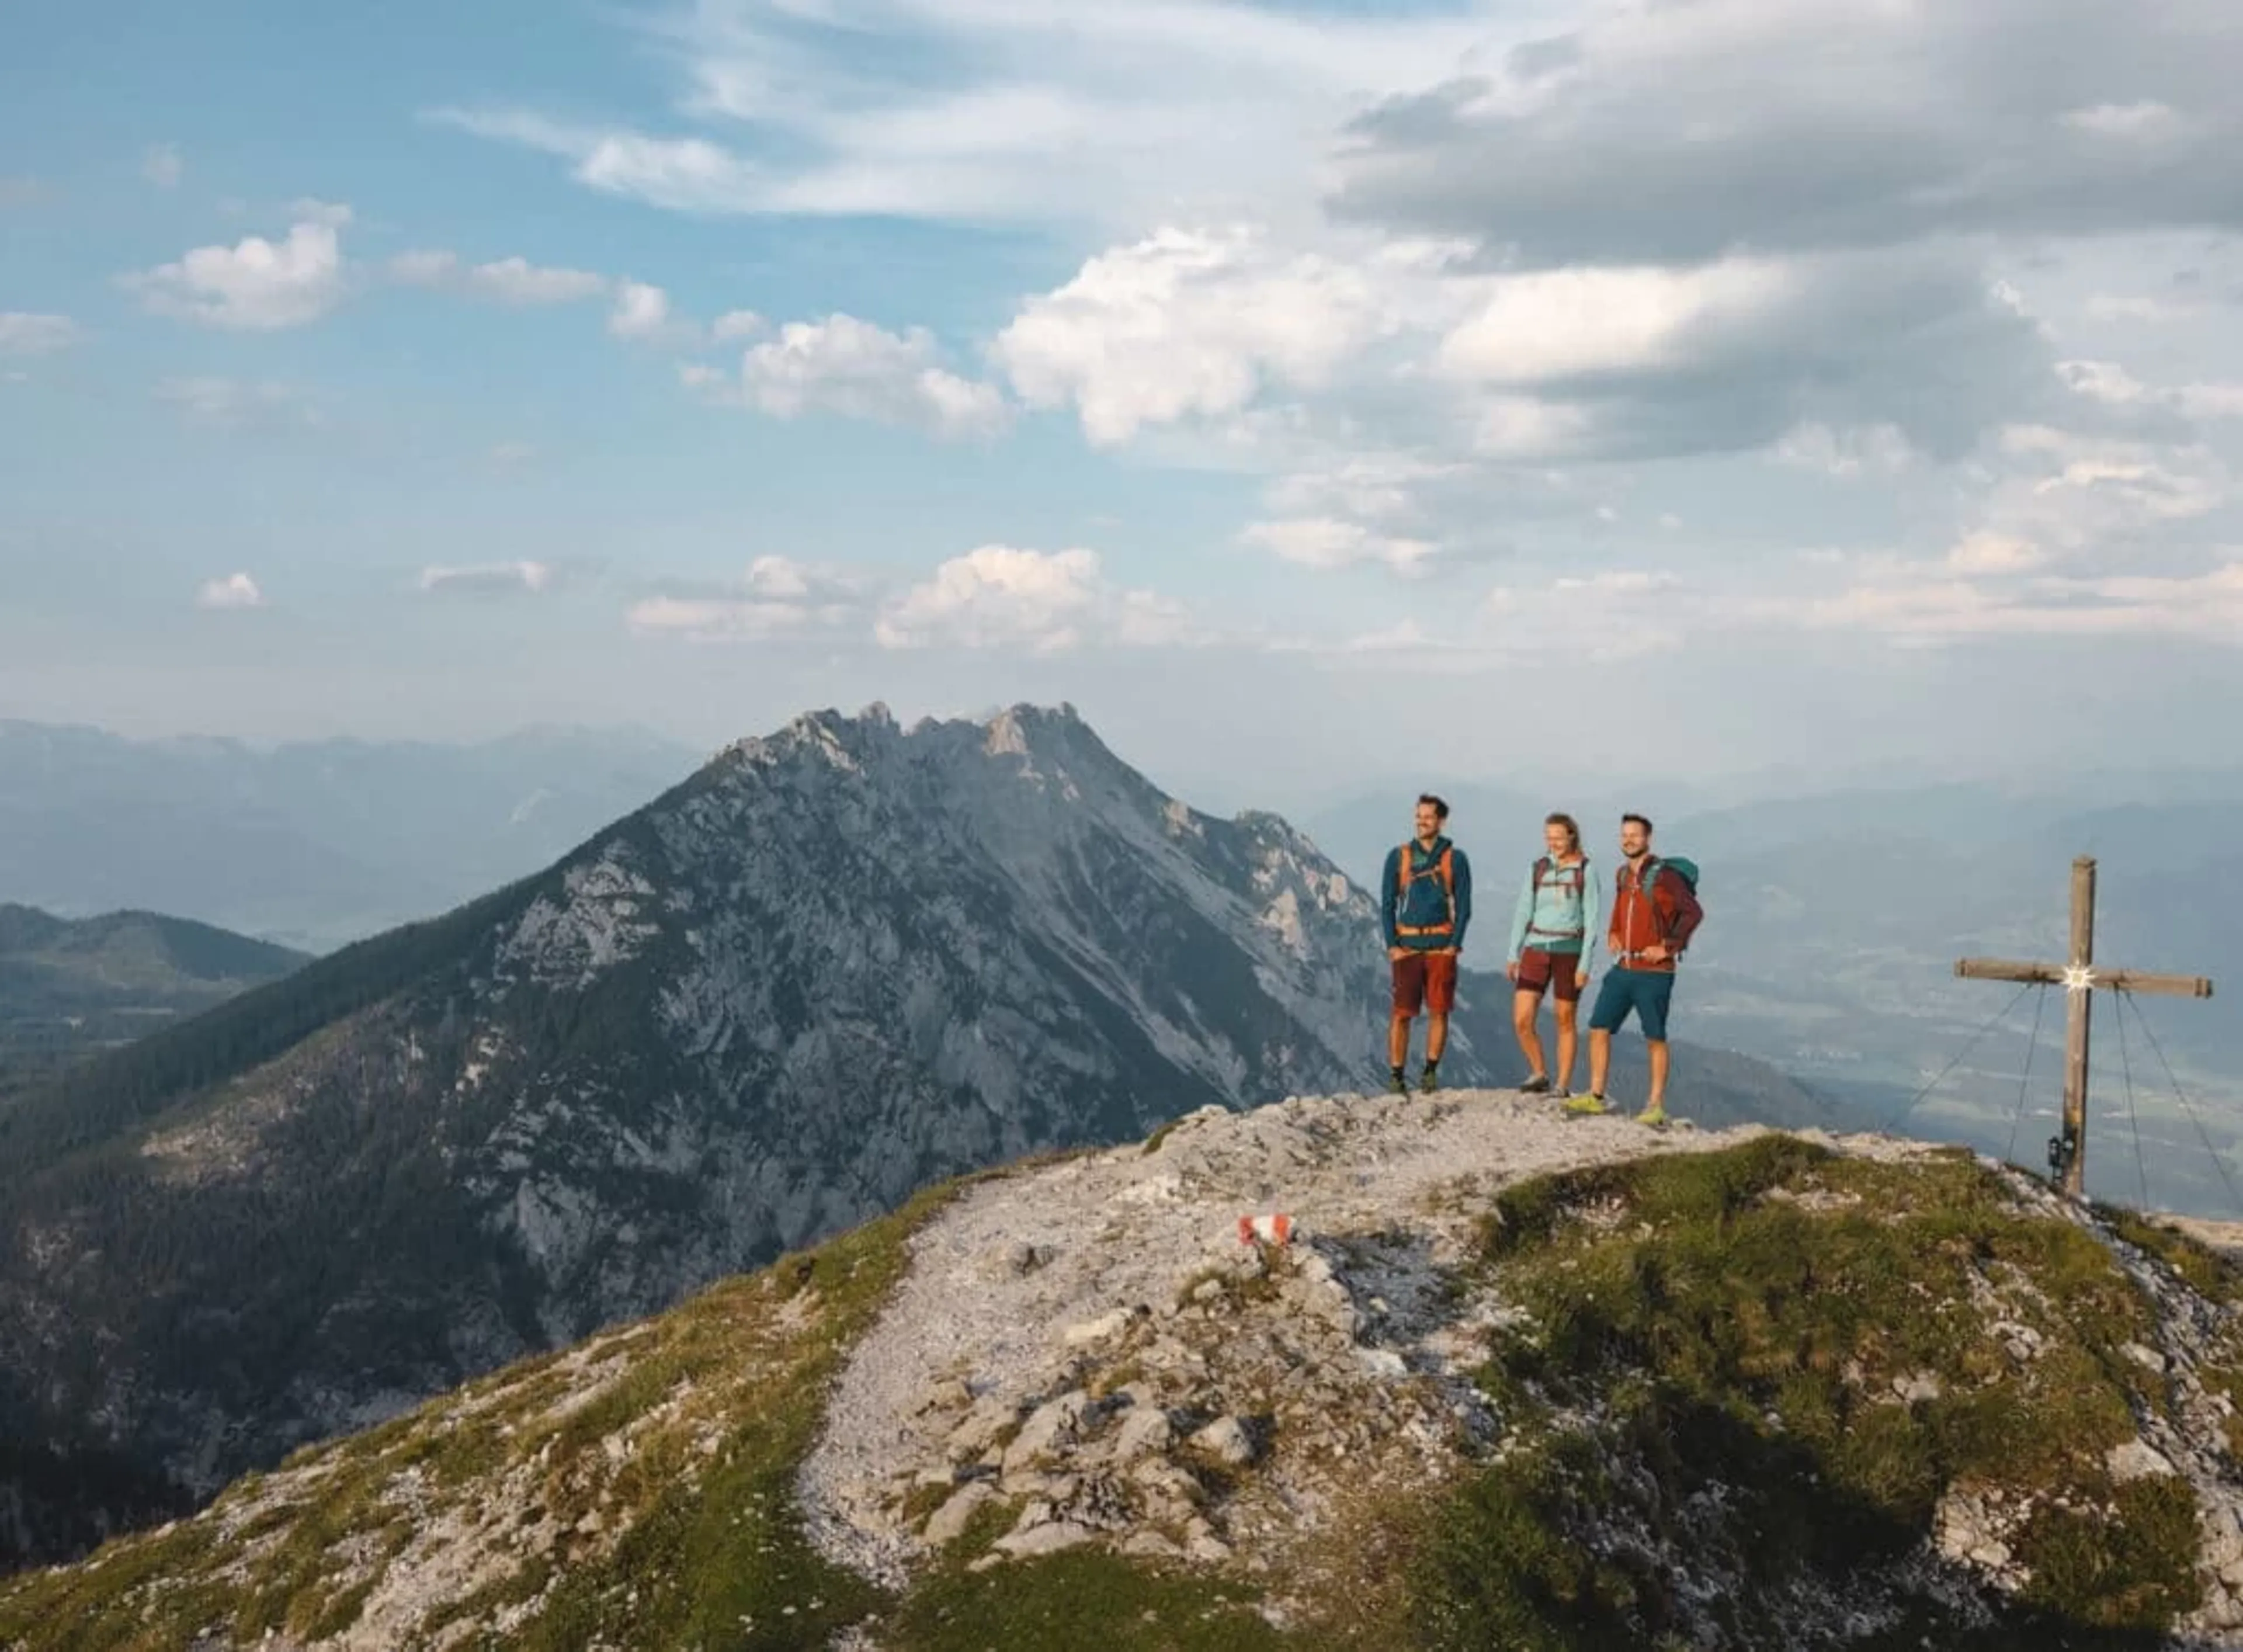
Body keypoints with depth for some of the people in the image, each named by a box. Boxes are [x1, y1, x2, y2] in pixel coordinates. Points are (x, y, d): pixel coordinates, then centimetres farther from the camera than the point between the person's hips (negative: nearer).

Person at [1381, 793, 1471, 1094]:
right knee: (1402, 1013, -3)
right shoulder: (1398, 857, 6)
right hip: (1407, 946, 0)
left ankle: (1431, 1072, 11)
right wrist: (1392, 945, -4)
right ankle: (1396, 1075, 0)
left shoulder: (1455, 859, 5)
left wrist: (1454, 945, -7)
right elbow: (1387, 905, 6)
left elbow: (1464, 907, 4)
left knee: (1439, 1012, 1)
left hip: (1441, 947, 0)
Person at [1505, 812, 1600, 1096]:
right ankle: (1539, 1074, 16)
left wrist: (1585, 964, -11)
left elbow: (1591, 920, -6)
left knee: (1565, 1022, 3)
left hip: (1569, 950, -3)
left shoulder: (1586, 871, -4)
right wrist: (1513, 955, 4)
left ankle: (1563, 1087, 12)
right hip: (1536, 949, 3)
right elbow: (1523, 912, 7)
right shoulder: (1537, 868, 5)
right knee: (1521, 1021, -5)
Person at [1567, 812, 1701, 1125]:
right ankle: (1596, 1097, 12)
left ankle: (1657, 1105, 10)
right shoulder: (1622, 874, 11)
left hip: (1653, 973, -7)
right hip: (1623, 968, 7)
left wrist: (1668, 947, -18)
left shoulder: (1664, 877, -12)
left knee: (1655, 1039, 2)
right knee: (1598, 1029, 4)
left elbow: (1692, 912, -18)